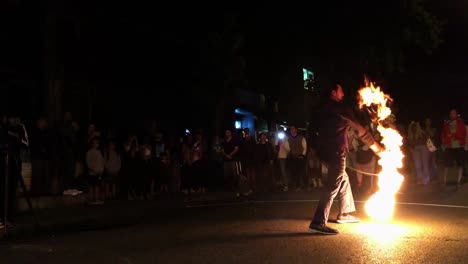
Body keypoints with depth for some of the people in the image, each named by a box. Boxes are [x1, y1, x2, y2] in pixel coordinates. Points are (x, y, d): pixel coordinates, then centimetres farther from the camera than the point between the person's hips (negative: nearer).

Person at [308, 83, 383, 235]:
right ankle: (318, 223, -18)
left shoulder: (324, 110, 16)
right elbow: (358, 129, -4)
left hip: (325, 151, 10)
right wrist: (375, 146, 4)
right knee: (333, 185, -13)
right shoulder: (338, 108, -9)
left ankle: (345, 213, 33)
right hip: (335, 152, -10)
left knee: (344, 179, 23)